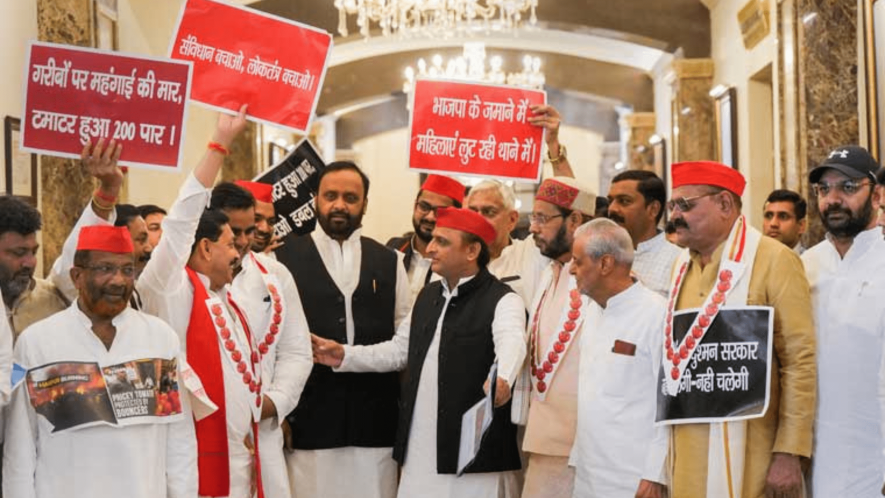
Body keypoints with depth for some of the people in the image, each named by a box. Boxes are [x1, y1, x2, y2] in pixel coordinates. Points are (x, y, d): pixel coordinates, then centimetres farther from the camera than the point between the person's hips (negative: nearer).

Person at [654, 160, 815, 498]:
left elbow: (800, 362, -12)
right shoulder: (682, 265, 11)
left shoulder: (774, 260, -9)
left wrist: (789, 453, -15)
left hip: (749, 453, -6)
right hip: (688, 450, 6)